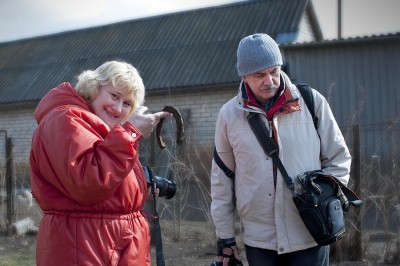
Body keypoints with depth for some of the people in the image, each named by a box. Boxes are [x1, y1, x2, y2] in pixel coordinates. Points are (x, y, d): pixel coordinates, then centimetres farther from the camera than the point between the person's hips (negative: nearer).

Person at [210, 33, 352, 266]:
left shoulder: (312, 102, -5)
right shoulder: (229, 114, -2)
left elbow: (339, 158, 6)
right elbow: (222, 179, 5)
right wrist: (225, 237, 7)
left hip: (309, 236, -1)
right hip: (258, 240, 1)